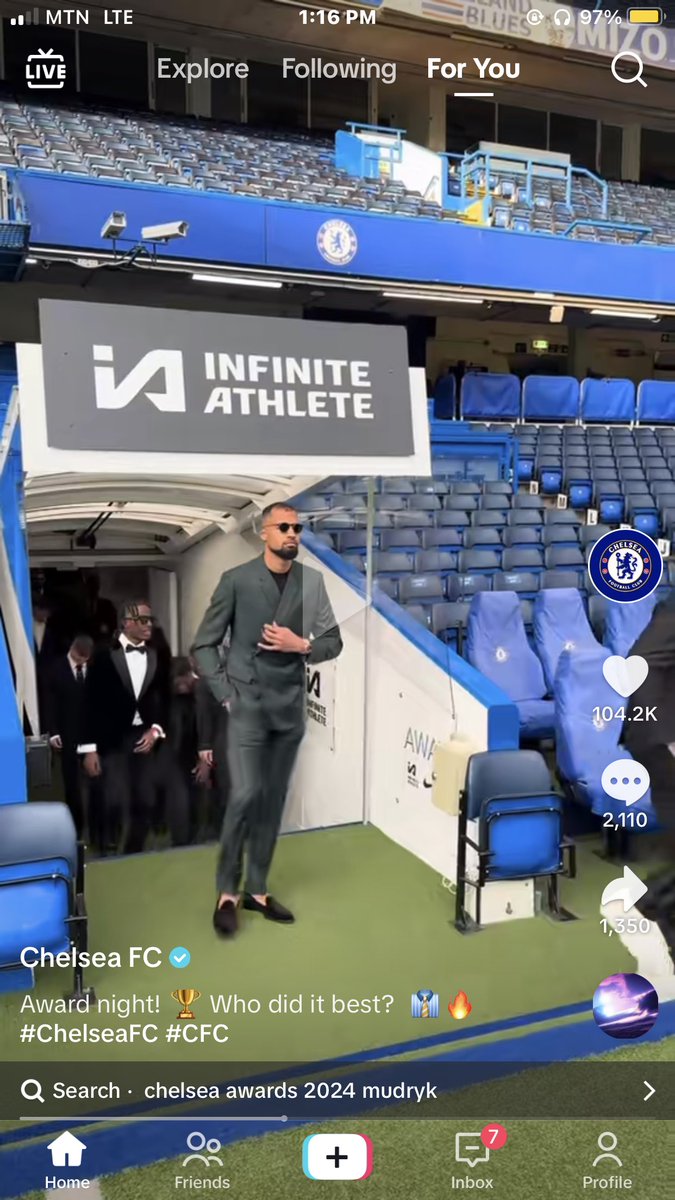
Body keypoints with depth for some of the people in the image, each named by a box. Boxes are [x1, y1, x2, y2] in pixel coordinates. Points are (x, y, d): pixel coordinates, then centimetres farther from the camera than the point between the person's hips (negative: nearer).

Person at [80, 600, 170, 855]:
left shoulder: (156, 657, 8)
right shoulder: (104, 655, -2)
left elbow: (163, 699, 13)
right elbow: (91, 703, -4)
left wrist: (156, 729, -3)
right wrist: (89, 748, -7)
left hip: (144, 738, 4)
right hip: (112, 740, -3)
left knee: (143, 805, 3)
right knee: (116, 804, -11)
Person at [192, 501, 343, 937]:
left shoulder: (313, 581, 4)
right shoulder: (236, 579, -4)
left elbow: (334, 642, 7)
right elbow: (204, 644, 0)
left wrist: (303, 645, -12)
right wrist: (224, 692, -8)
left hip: (290, 707, 3)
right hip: (247, 705, -3)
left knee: (273, 800, 9)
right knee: (245, 795, -10)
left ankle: (257, 890, 23)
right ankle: (227, 893, 8)